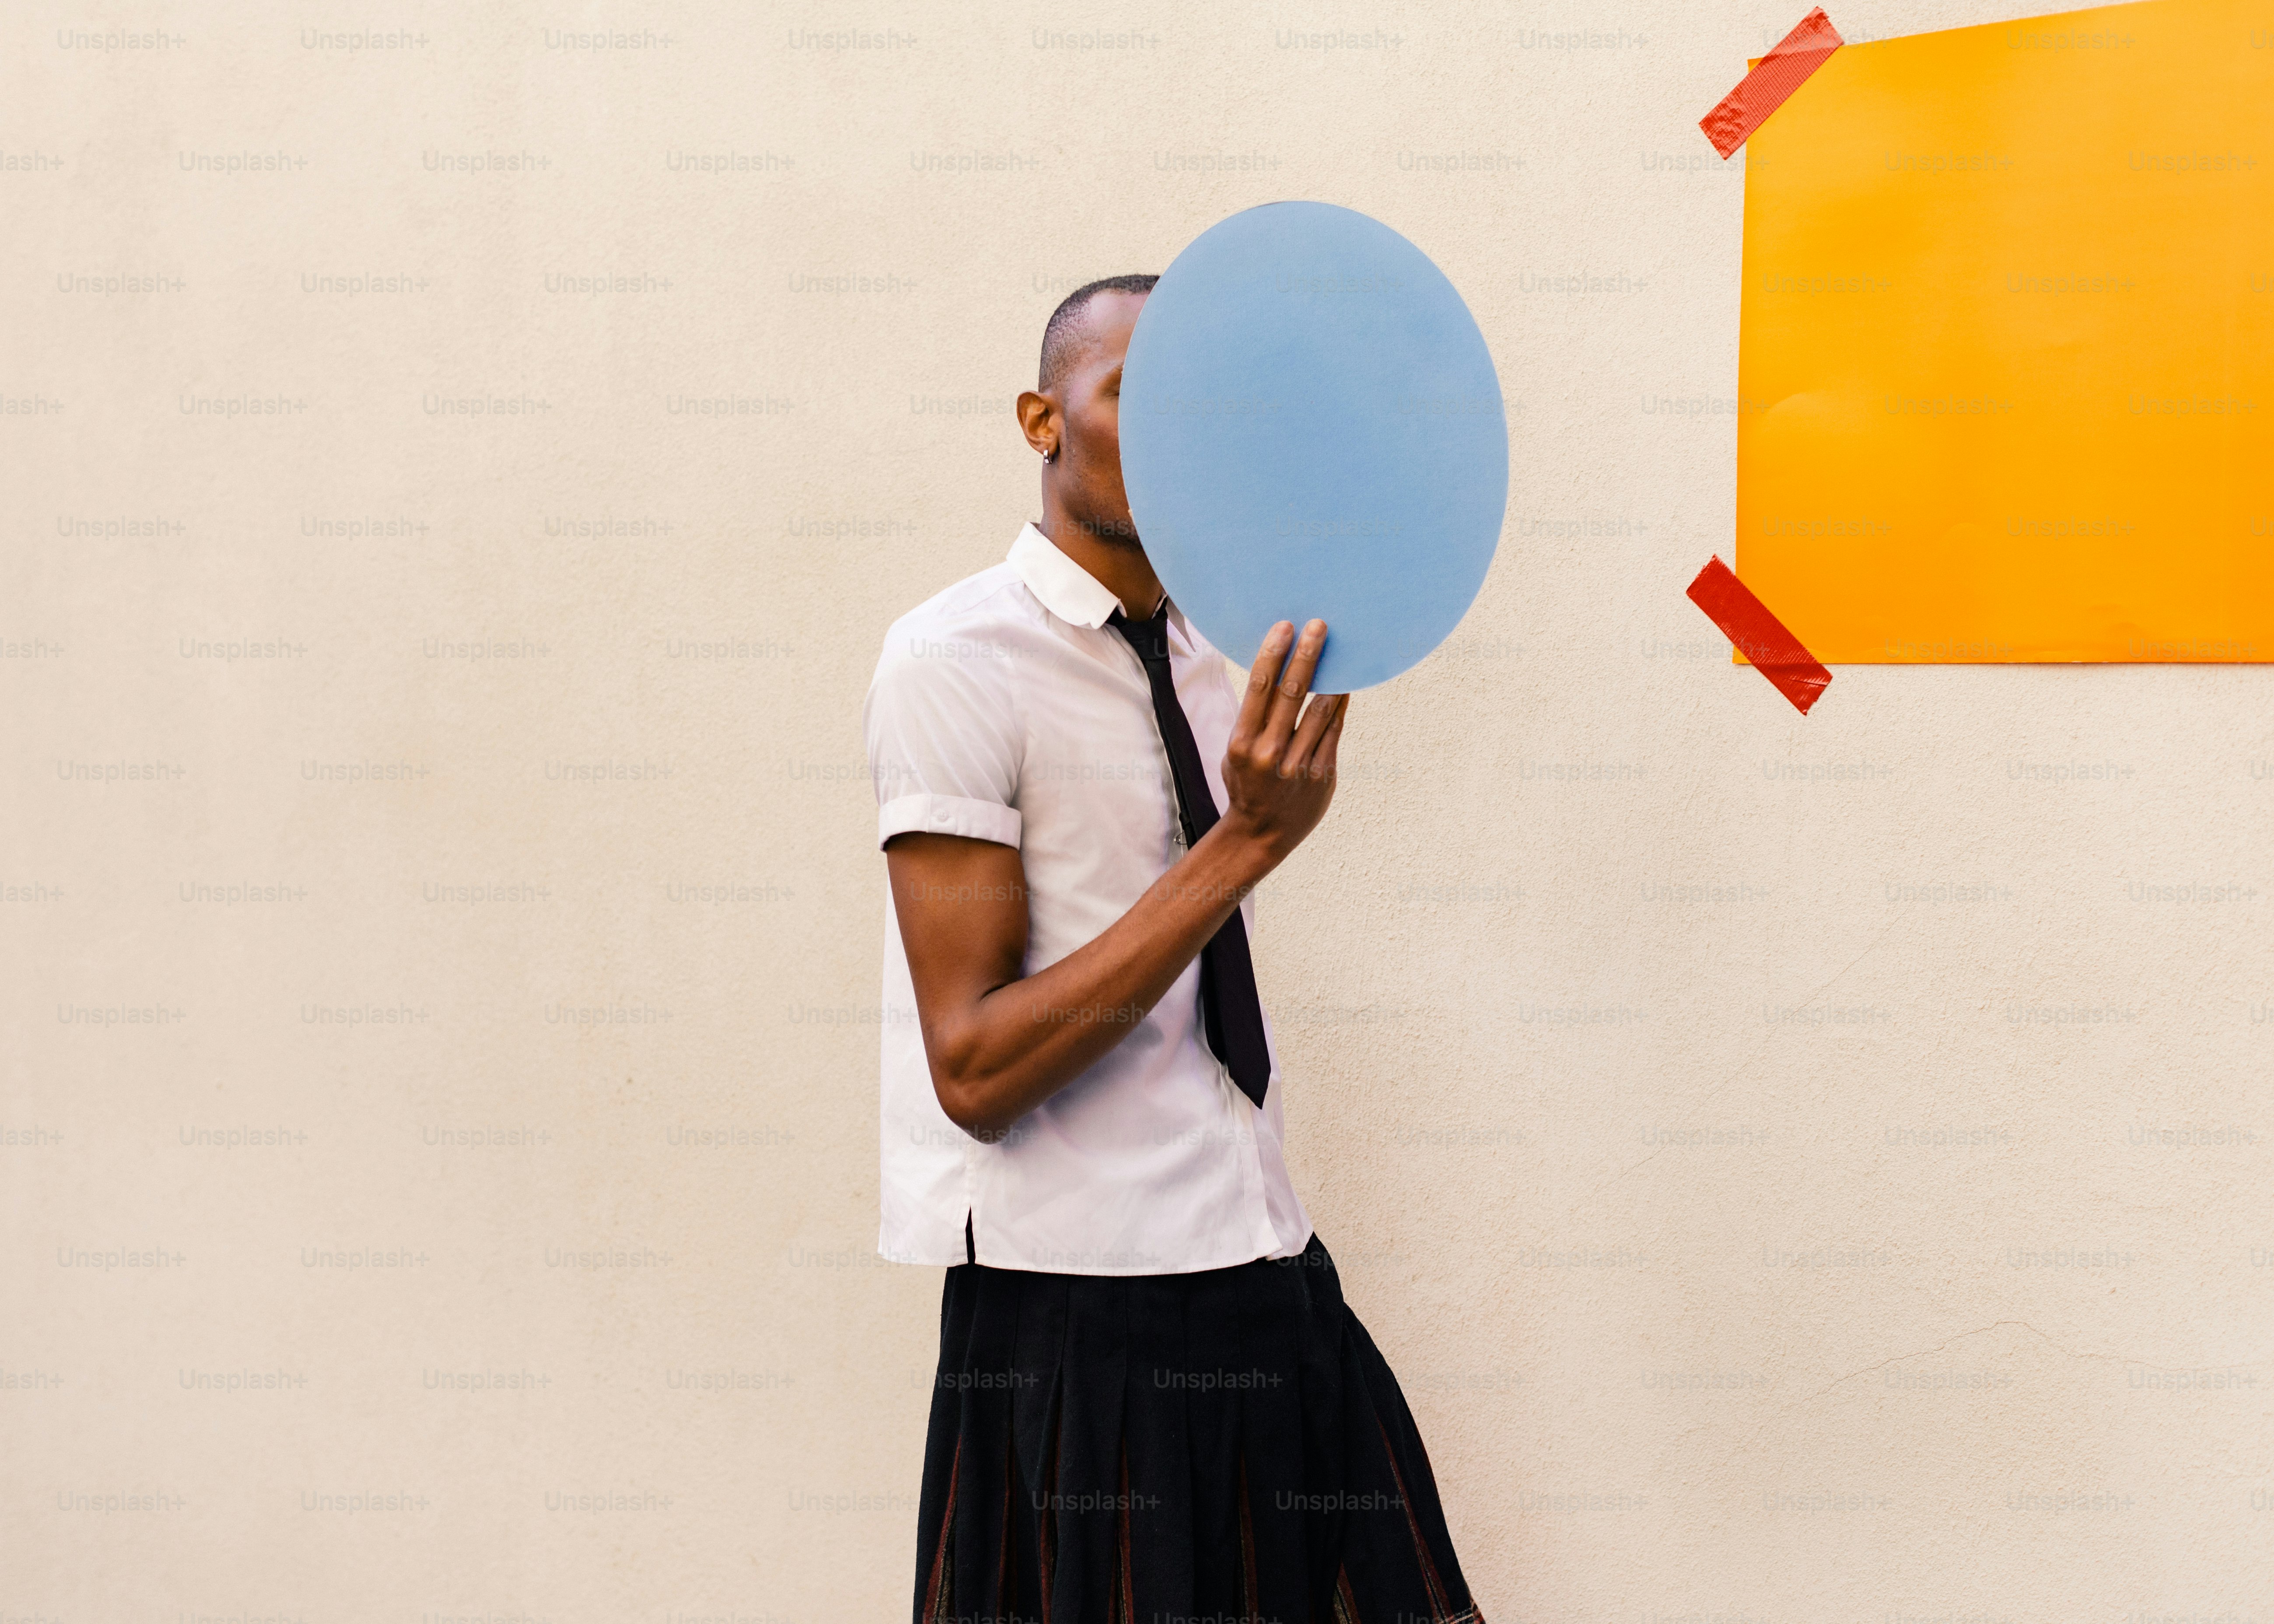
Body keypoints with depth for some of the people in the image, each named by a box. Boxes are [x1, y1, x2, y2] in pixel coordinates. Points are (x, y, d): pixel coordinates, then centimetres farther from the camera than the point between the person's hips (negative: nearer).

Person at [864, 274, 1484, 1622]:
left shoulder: (1211, 659, 11)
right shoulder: (955, 662, -10)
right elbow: (975, 1071, -18)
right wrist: (1247, 843, -21)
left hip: (1270, 1293, 7)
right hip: (1080, 1321, -7)